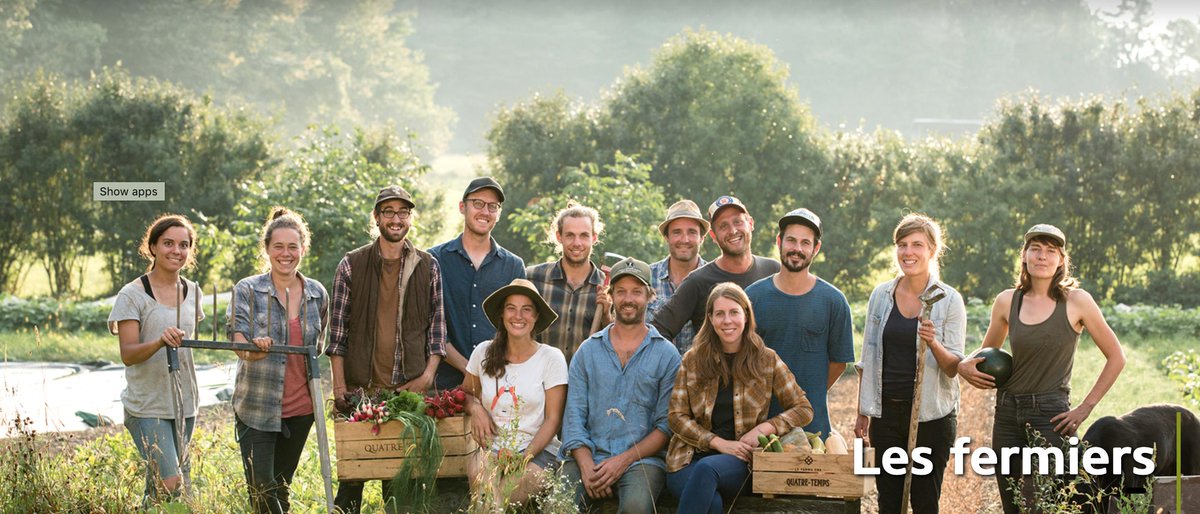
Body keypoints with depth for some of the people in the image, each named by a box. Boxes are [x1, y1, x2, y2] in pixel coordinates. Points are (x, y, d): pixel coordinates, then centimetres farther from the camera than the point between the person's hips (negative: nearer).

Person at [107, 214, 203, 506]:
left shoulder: (192, 292, 9)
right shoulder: (133, 295, -9)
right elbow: (127, 354, -16)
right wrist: (159, 342, -33)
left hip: (184, 405, 6)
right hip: (147, 408, -6)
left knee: (157, 488, 10)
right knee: (172, 485, -17)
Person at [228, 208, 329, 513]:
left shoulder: (317, 294, 5)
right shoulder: (247, 290, -5)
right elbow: (239, 344, -13)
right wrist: (255, 348, -36)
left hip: (300, 408, 3)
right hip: (256, 406, -3)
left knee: (281, 487, 11)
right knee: (261, 488, -10)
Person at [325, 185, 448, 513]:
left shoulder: (428, 267, 8)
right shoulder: (351, 265, 4)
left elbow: (437, 326, 9)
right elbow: (337, 331, 3)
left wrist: (428, 374, -4)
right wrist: (339, 385, -4)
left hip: (409, 388, 1)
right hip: (360, 387, -1)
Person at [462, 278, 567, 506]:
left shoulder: (551, 358, -1)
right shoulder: (484, 353, 6)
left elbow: (552, 420, -2)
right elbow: (466, 393, 24)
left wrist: (525, 457, -17)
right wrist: (475, 407, -1)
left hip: (538, 451, -3)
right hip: (491, 448, 3)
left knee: (498, 498, -33)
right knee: (480, 478, -34)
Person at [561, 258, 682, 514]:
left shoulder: (667, 354, 8)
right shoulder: (587, 351, 15)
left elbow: (667, 425, 1)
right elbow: (574, 416, 7)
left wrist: (624, 460, -12)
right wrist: (587, 467, -10)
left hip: (641, 458, -1)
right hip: (589, 455, 2)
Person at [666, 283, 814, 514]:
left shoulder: (766, 360, 7)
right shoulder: (693, 360, 8)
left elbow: (803, 409, 9)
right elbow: (676, 416, 6)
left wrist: (762, 428, -7)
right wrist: (719, 443, -8)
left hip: (738, 460, 0)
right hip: (689, 458, 0)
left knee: (706, 469, -37)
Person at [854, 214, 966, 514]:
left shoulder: (949, 300, -4)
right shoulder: (881, 295, 6)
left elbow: (954, 367, -5)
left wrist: (933, 343, -24)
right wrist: (863, 412, 10)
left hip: (932, 416, -3)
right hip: (887, 412, 3)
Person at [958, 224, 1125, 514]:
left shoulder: (1076, 302, -4)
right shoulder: (1008, 301, 7)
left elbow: (1116, 357, 2)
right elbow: (987, 351, 22)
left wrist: (1085, 408, -2)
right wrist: (964, 366, 0)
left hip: (1051, 414, -4)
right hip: (1008, 414, 4)